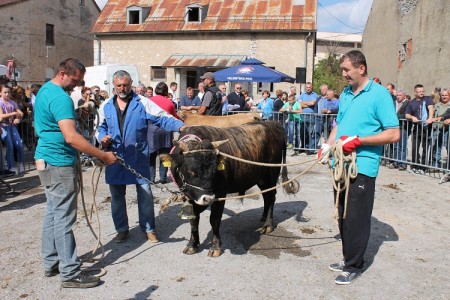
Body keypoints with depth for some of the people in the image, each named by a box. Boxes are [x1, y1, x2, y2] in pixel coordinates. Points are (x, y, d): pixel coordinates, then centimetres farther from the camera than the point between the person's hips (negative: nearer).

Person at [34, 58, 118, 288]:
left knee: (53, 213, 16)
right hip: (59, 163, -10)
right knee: (64, 218, -5)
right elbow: (71, 137, -29)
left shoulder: (44, 90, 14)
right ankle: (70, 273, 2)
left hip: (46, 159, 10)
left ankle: (51, 263, 25)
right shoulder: (60, 97, -20)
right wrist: (103, 156, -26)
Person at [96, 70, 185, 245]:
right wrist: (102, 138, -5)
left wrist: (181, 126, -27)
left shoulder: (143, 103, -3)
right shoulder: (106, 106, 9)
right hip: (115, 158, 3)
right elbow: (100, 128, 17)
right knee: (117, 195, 13)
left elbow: (162, 118, -11)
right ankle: (122, 229, 30)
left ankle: (148, 228, 19)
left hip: (138, 158, -3)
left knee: (145, 193, 1)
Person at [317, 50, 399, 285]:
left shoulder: (379, 94, -8)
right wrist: (327, 146, 6)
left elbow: (393, 134, -12)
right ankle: (348, 259, 29)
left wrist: (358, 140, -18)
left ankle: (354, 266, 15)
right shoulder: (345, 94, 14)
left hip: (362, 166, -7)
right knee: (343, 215, 14)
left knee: (356, 219, 0)